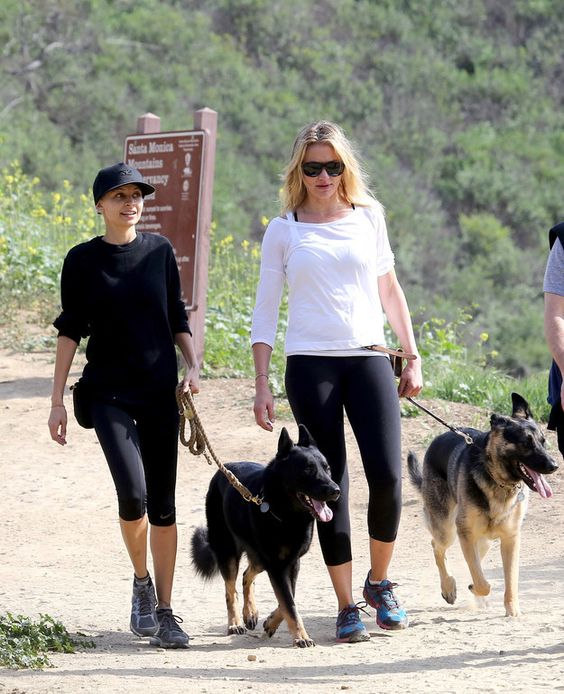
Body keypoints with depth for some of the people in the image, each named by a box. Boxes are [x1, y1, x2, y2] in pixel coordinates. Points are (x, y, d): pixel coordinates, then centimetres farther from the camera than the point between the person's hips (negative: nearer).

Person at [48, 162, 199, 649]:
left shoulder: (159, 251, 5)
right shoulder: (83, 260, 0)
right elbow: (70, 331, 2)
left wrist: (193, 365, -1)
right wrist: (57, 401, -1)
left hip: (160, 390, 2)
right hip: (109, 393, -2)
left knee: (163, 503, 2)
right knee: (133, 494, -18)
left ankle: (163, 611, 10)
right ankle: (141, 581, 9)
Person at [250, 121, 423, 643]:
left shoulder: (368, 216, 10)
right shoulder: (282, 230, 5)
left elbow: (389, 290, 18)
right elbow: (265, 310, 6)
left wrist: (412, 357, 14)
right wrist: (261, 384, 0)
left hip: (368, 358, 1)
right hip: (309, 364, -1)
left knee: (386, 475, -12)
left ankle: (379, 582, 12)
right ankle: (346, 606, 6)